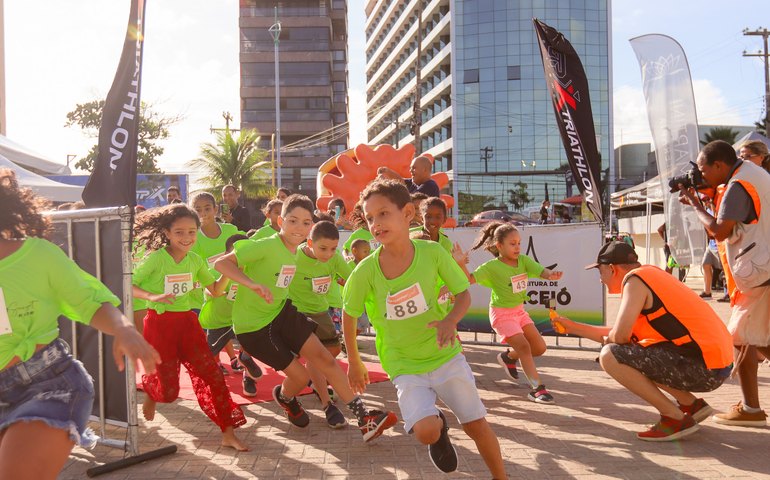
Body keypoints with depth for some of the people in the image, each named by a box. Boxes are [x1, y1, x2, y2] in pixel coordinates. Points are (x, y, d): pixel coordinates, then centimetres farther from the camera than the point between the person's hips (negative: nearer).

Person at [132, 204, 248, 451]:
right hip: (159, 322, -4)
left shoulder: (195, 260, 3)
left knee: (211, 373, -6)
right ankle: (149, 390, 42)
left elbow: (215, 290, 9)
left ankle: (228, 433, 1)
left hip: (186, 321, 4)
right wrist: (153, 297, -27)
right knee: (168, 390, 3)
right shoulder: (156, 258, -12)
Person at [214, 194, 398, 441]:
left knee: (323, 356, -6)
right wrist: (252, 284, -42)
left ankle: (364, 417, -2)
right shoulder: (266, 246, -23)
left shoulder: (296, 251, 2)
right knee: (300, 375, -4)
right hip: (252, 325, -7)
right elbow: (221, 263, -29)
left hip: (281, 311, 7)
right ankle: (284, 397, 34)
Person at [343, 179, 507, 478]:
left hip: (446, 355, 1)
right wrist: (354, 363, 9)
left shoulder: (432, 252, -16)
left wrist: (451, 320, -23)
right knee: (425, 431, -22)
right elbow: (348, 316, 0)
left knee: (477, 425, 8)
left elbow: (464, 294, -3)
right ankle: (438, 426, 15)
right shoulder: (365, 271, -17)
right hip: (405, 366, -1)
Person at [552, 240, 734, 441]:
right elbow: (626, 333, 25)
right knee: (632, 354, 24)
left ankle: (676, 419, -7)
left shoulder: (634, 279, -10)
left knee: (610, 356, -14)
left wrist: (606, 339, 5)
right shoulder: (649, 276, 19)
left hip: (705, 368, -10)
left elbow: (620, 336, -20)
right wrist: (572, 326, 29)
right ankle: (692, 405, 18)